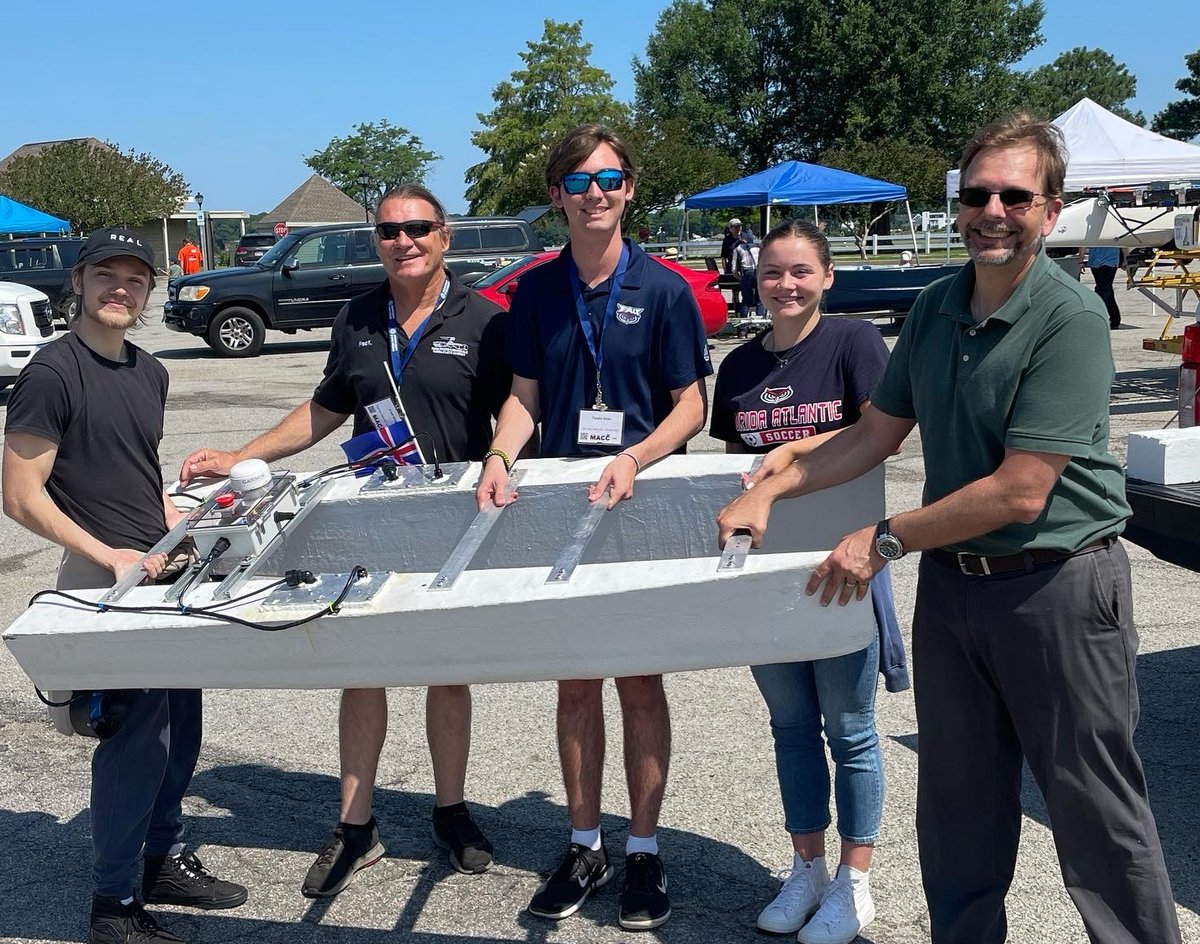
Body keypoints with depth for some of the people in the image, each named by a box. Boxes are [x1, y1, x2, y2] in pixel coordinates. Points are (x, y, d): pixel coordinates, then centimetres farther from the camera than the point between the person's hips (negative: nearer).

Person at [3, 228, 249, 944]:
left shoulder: (150, 372, 11)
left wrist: (176, 524, 5)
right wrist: (109, 555, -18)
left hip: (164, 569, 8)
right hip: (107, 580, -8)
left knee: (181, 722, 15)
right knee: (137, 734, -5)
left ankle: (165, 859, 34)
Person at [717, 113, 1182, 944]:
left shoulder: (1070, 319, -18)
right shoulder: (935, 307, 4)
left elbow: (1019, 493, -21)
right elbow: (877, 433, 13)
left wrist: (886, 540, -14)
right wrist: (772, 490, 4)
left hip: (1058, 584, -6)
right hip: (951, 579, 7)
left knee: (1096, 811, 5)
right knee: (957, 806, 17)